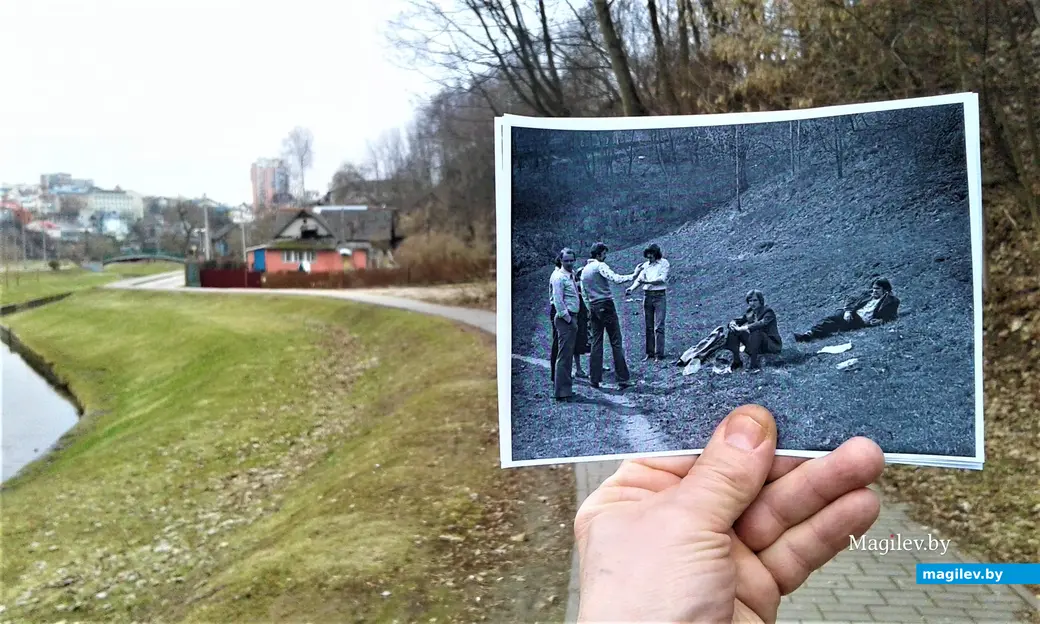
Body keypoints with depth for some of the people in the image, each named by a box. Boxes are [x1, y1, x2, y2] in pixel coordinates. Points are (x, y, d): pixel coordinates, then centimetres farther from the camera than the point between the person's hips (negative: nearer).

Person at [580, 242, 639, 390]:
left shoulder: (584, 270, 16)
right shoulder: (600, 266, -8)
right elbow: (615, 278, -22)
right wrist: (632, 276, -15)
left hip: (593, 308, 7)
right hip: (606, 305, -7)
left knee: (596, 343, 9)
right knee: (616, 343, -4)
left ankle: (594, 379, 6)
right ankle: (622, 379, -4)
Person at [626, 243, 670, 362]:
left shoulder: (664, 263, -1)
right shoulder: (645, 265, 12)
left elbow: (662, 279, -12)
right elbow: (639, 279, 4)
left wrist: (647, 282, -23)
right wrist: (632, 288, -15)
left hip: (659, 296, -5)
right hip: (647, 296, 5)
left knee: (658, 327, -8)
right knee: (648, 327, 7)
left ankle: (659, 355, -6)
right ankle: (650, 354, 13)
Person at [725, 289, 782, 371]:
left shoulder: (768, 312, -13)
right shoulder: (750, 313, 8)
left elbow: (761, 324, -31)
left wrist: (742, 328, -37)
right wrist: (733, 323, -21)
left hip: (773, 345, -7)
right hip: (757, 345, 7)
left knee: (756, 332, -36)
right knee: (733, 331, -6)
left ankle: (754, 364, -34)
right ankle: (737, 362, -7)